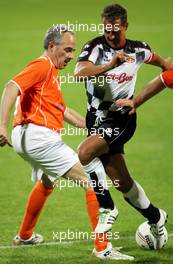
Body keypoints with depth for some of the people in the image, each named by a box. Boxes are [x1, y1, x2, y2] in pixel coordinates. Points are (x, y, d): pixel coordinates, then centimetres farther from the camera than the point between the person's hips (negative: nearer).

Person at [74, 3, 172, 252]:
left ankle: (106, 207, -14)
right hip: (97, 119, 2)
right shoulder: (95, 47, -8)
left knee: (84, 154, -27)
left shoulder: (138, 50, -3)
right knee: (122, 182, 8)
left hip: (120, 119, -2)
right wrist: (110, 65, -40)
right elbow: (79, 73, -28)